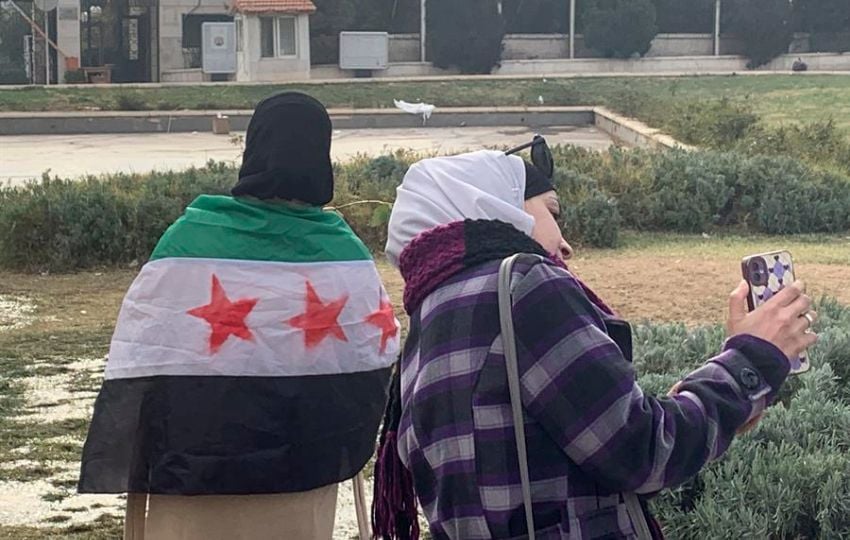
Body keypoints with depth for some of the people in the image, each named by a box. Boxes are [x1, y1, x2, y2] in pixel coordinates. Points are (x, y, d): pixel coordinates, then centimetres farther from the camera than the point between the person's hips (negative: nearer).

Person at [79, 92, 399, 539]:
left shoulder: (191, 241, -13)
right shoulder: (346, 253, -5)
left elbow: (144, 365, -10)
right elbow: (373, 363, 2)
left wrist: (128, 466, 2)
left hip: (196, 473, -2)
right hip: (305, 479, 2)